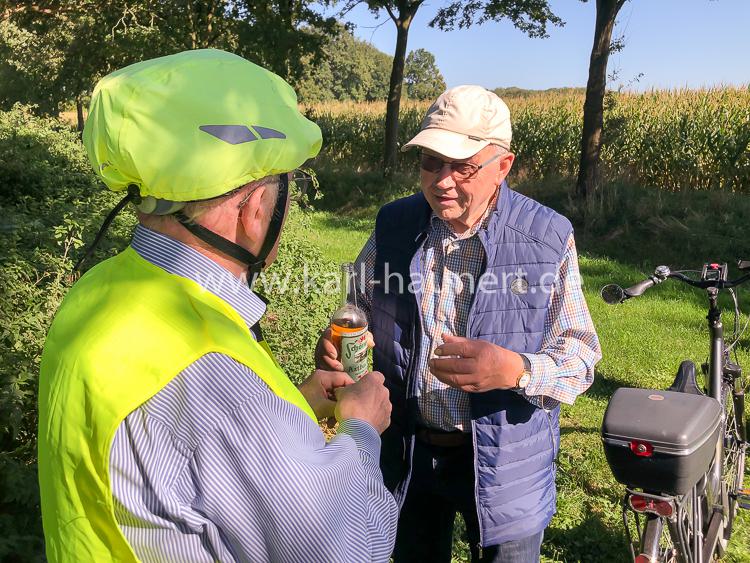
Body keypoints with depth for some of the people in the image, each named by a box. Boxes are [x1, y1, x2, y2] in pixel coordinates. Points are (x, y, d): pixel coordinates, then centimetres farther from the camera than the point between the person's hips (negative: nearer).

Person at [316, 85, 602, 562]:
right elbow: (364, 311, 9)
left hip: (505, 461, -2)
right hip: (406, 452, 3)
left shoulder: (547, 238, -14)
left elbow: (581, 357, -12)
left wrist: (515, 370, -33)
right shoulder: (395, 224, -6)